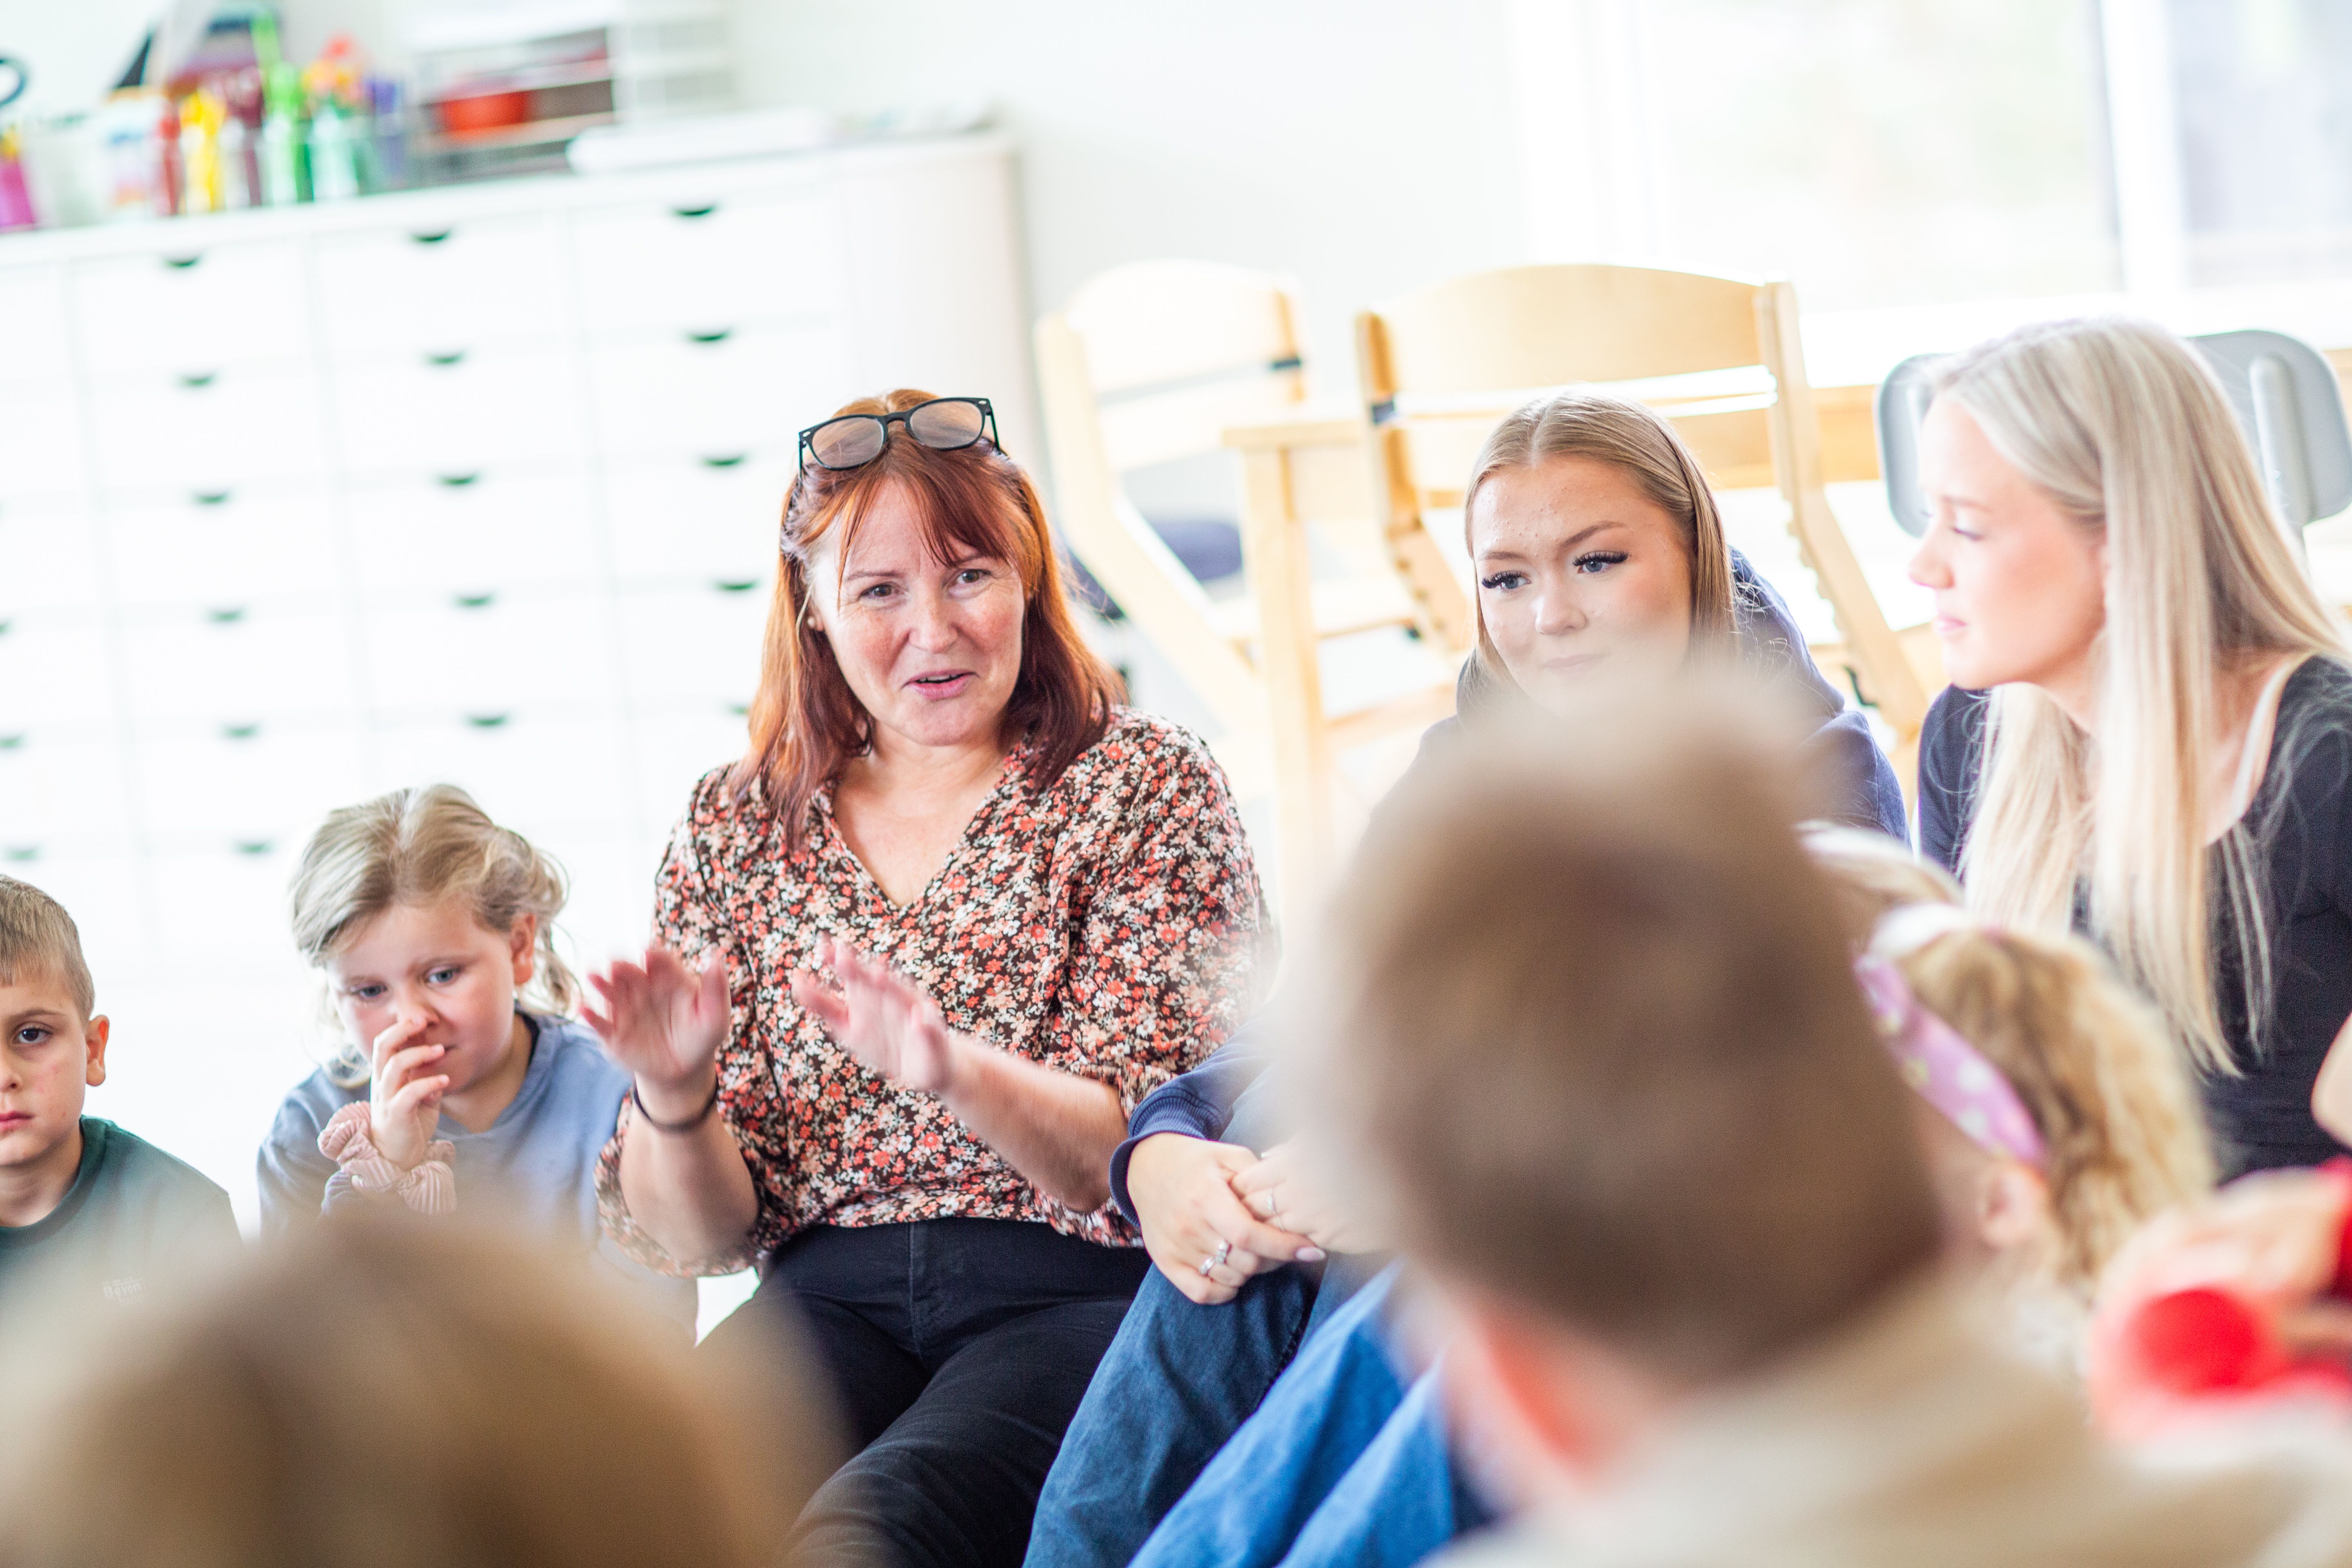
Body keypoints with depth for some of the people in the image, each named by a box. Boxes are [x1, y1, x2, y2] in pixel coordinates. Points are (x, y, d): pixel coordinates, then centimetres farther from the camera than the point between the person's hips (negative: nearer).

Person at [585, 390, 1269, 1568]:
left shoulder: (1142, 787, 5)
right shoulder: (737, 828, 13)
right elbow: (696, 1237, 12)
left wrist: (953, 1070, -25)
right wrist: (673, 1094, -11)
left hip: (1079, 1296, -3)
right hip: (832, 1302, 3)